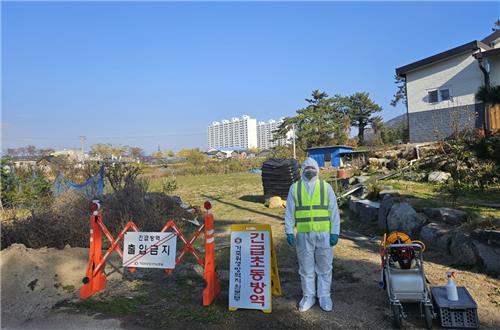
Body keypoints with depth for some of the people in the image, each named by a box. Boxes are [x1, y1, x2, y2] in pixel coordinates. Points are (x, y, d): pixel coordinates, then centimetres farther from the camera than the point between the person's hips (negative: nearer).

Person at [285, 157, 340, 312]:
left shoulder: (326, 187, 5)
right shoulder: (295, 188, 6)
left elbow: (334, 211, 3)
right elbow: (289, 212, 5)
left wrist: (335, 232, -3)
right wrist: (289, 232, -2)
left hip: (323, 234, 0)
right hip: (303, 234, 0)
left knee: (324, 267, 9)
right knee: (306, 268, 10)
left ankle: (324, 296, 25)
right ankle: (308, 296, 24)